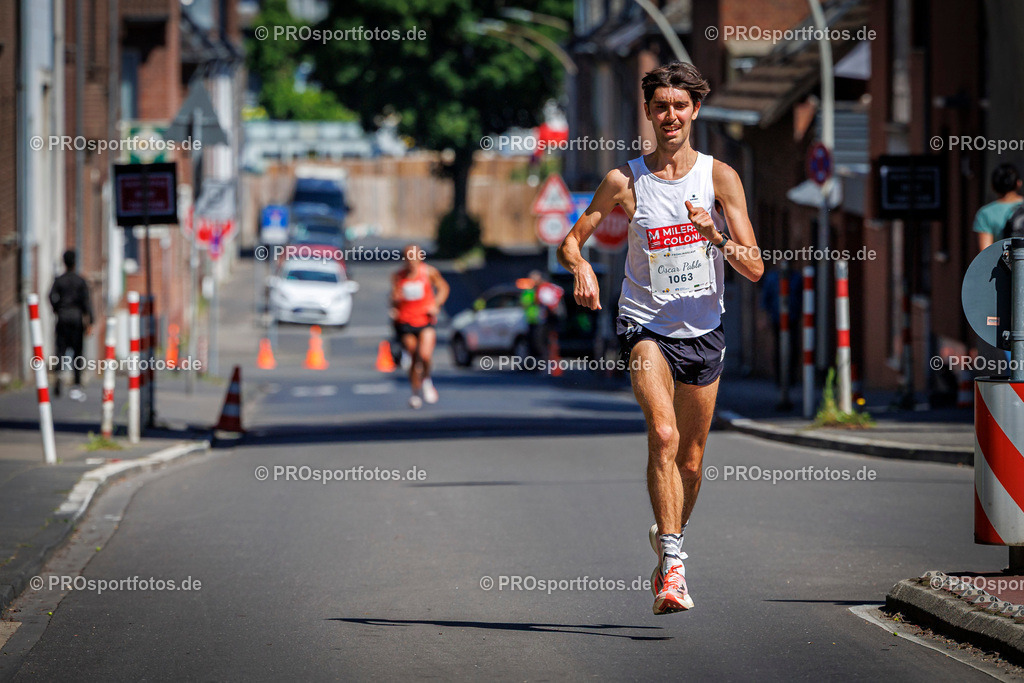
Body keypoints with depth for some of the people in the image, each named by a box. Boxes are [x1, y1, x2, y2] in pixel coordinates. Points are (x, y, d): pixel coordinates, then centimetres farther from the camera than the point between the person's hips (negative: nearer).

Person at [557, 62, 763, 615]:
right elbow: (570, 241, 4)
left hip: (703, 331, 2)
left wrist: (715, 235, -24)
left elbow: (754, 268, -5)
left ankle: (668, 539, 39)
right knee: (663, 434, -25)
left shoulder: (718, 176, -2)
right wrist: (580, 266, -18)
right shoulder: (625, 181, -2)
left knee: (689, 459, 11)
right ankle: (672, 567, -26)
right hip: (645, 326, -2)